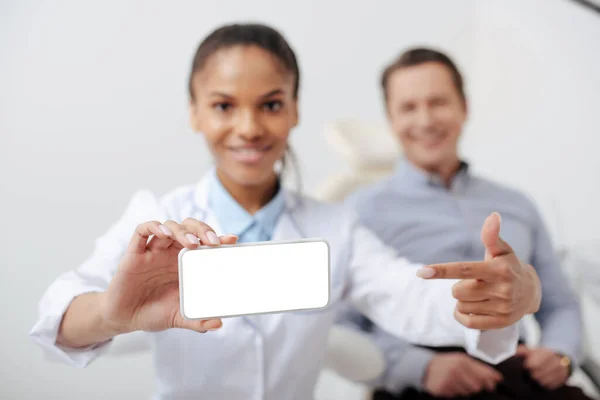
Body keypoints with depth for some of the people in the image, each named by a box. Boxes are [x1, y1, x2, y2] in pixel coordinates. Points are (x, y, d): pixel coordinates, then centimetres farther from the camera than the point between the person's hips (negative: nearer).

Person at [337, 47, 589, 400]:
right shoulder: (366, 211, 4)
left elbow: (560, 305, 23)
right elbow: (337, 329, -3)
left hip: (517, 371, 5)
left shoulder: (517, 207, 20)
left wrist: (561, 354, 1)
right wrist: (422, 367, -17)